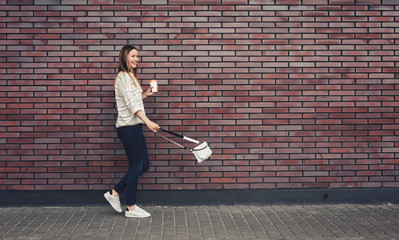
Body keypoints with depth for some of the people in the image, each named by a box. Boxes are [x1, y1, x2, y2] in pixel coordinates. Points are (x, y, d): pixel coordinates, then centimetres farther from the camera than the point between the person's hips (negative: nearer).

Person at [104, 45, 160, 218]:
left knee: (144, 165, 11)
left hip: (135, 127, 10)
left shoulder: (131, 76, 19)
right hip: (128, 127, -10)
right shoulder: (123, 76, -11)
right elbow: (131, 103, -21)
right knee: (136, 166, -3)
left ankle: (114, 193, 19)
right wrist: (148, 122, -29)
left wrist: (145, 94, 13)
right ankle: (131, 208, 8)